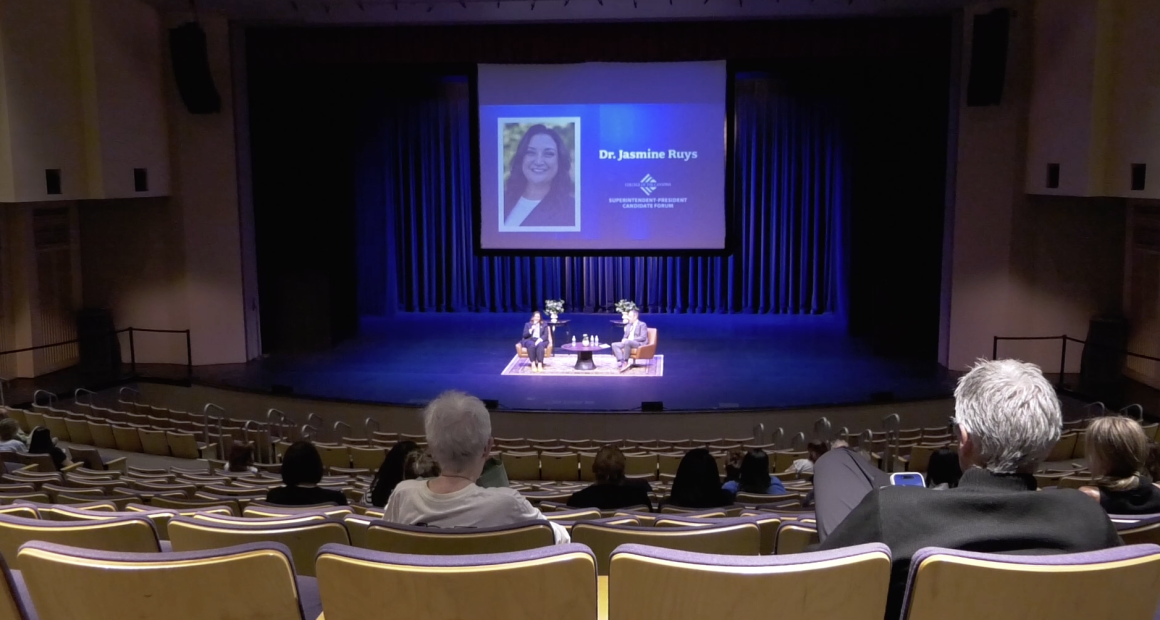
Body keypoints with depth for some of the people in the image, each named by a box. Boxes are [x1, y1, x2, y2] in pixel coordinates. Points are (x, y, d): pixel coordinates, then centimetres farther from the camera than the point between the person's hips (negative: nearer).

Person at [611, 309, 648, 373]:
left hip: (640, 344, -8)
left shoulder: (642, 325, -2)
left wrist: (631, 339, -20)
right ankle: (622, 362, -33)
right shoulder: (628, 325, 21)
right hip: (628, 343, 8)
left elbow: (643, 337, -12)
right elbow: (625, 336, 23)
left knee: (627, 342, -40)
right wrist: (624, 339, -4)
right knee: (614, 345, -17)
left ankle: (626, 362, -32)